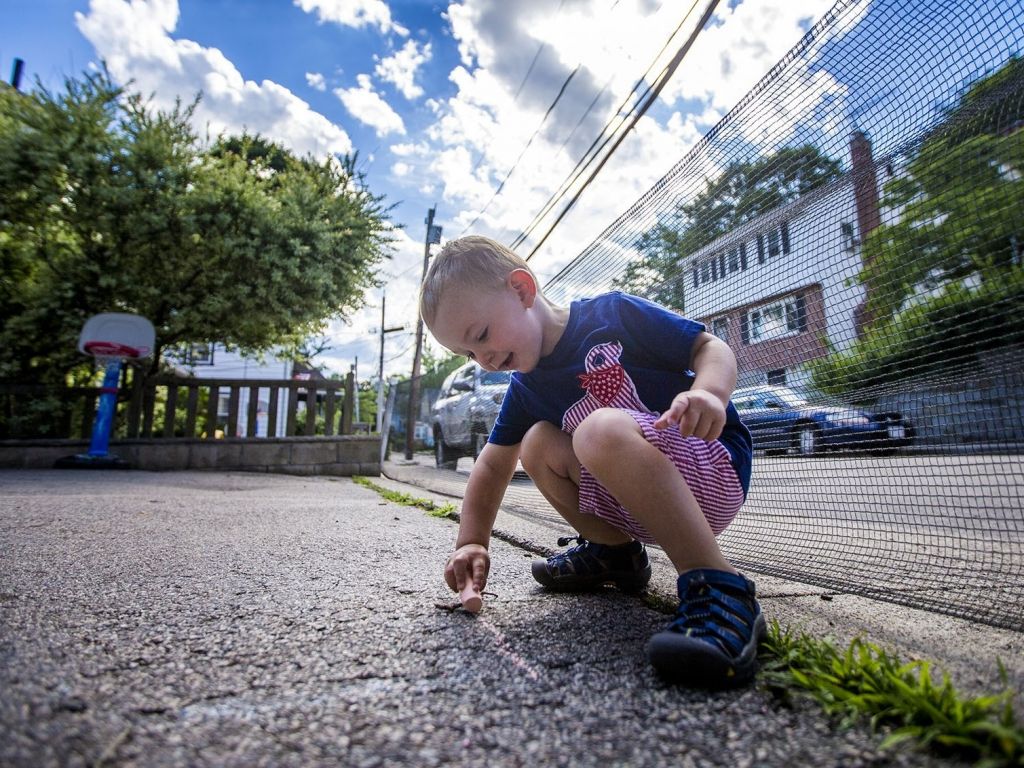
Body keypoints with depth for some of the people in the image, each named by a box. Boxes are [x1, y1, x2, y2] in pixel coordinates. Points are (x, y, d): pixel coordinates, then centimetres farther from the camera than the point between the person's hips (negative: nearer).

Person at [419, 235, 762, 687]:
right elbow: (492, 466, 11)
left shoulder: (612, 314, -10)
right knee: (538, 444, -6)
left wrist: (708, 392, -28)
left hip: (715, 468, -6)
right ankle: (614, 550, 10)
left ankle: (719, 591, -27)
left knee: (601, 430, -31)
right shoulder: (525, 392, 7)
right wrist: (472, 542, 2)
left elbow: (712, 347, -7)